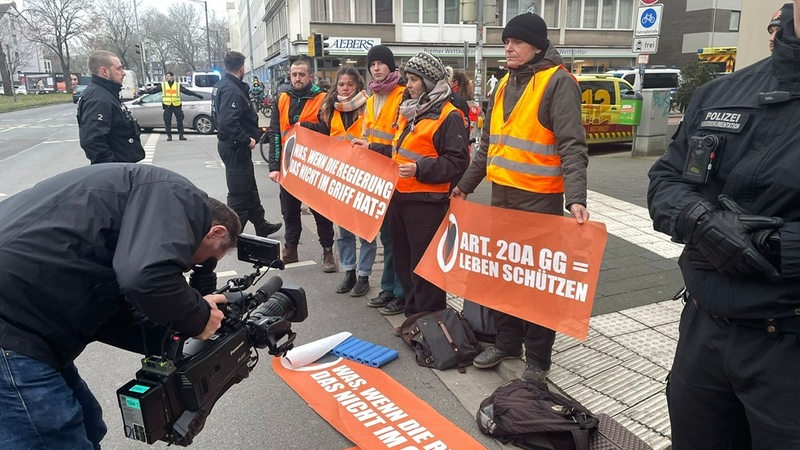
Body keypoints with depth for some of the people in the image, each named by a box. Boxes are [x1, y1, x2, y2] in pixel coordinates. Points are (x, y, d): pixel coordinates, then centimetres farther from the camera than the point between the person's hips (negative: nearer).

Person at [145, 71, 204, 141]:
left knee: (180, 121, 1)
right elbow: (154, 90, 5)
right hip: (167, 106, 0)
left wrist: (197, 95, 3)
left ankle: (181, 135, 9)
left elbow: (187, 91, 7)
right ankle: (169, 136, 9)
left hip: (177, 106, 0)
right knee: (167, 122, 1)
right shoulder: (162, 85, 9)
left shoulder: (178, 85, 8)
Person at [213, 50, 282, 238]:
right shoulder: (232, 90, -21)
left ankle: (261, 226, 33)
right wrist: (247, 140, -21)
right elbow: (228, 122, -32)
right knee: (239, 194, -2)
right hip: (236, 147, -11)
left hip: (229, 143, 11)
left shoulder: (221, 86, 11)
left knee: (250, 188, 20)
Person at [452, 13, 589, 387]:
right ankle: (507, 342, 32)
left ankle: (537, 360, 18)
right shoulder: (505, 84, 14)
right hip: (502, 194, 7)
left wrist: (576, 197, -30)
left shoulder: (558, 82, -9)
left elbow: (572, 145, -18)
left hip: (540, 199, -7)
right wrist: (466, 184, 21)